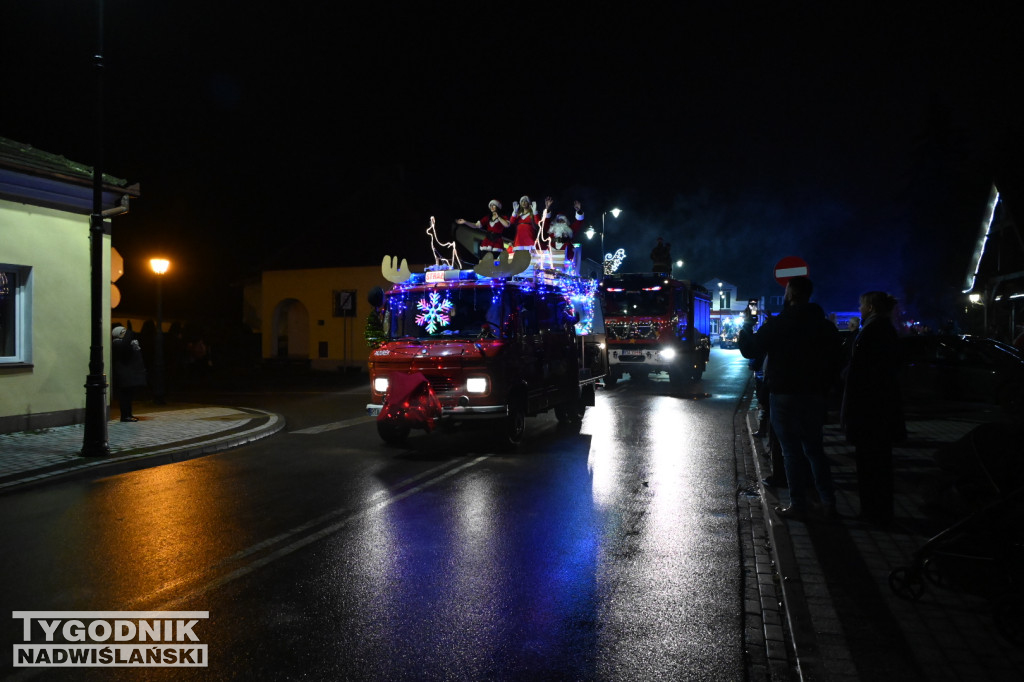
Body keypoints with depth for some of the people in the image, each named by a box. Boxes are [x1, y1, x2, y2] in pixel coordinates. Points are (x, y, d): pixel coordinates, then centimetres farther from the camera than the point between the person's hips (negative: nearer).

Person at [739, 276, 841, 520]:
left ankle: (798, 506, 5)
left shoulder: (778, 324, -11)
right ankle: (828, 503, 13)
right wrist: (822, 388, 17)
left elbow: (750, 350, -8)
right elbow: (834, 365, 9)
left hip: (784, 396, -5)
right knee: (815, 449, 15)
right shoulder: (826, 326, 6)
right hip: (814, 396, 5)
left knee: (791, 451, 2)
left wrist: (746, 329, 8)